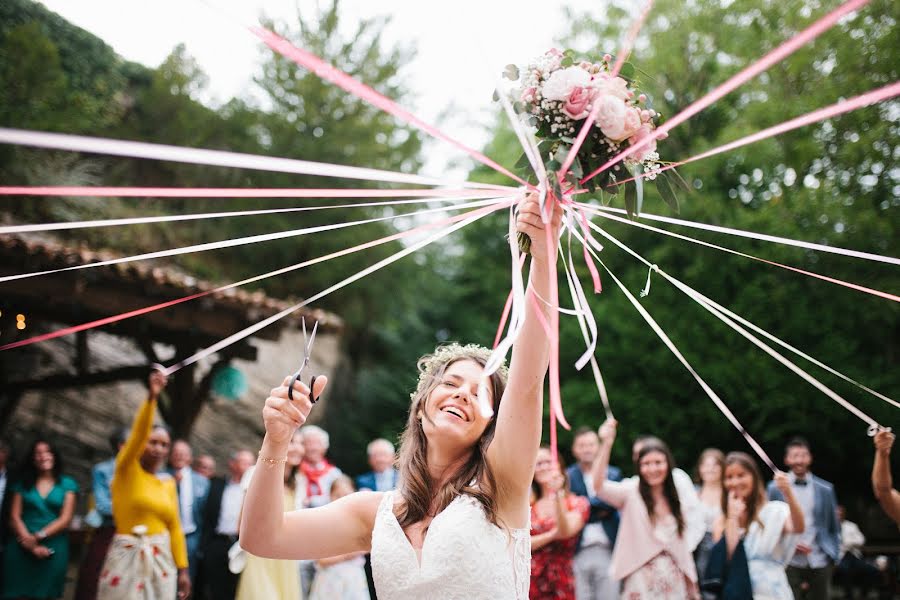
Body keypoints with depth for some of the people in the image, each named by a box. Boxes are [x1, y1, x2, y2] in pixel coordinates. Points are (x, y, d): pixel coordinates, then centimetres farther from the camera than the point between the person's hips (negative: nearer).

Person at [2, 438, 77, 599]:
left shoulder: (67, 484, 7)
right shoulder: (22, 483, 11)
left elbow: (65, 519, 0)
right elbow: (14, 517, 2)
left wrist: (39, 536, -13)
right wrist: (32, 545, -11)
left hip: (53, 549, -1)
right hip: (22, 548, 1)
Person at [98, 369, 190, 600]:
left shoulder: (168, 483, 10)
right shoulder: (126, 469, 0)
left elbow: (174, 527, 7)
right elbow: (138, 433, -17)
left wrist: (182, 569, 1)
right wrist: (152, 396, -30)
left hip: (161, 560, 4)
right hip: (128, 558, -4)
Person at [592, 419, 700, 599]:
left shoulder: (677, 496, 10)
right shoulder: (631, 492, -4)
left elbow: (682, 543, 15)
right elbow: (598, 485, -24)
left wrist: (692, 584, 15)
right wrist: (606, 444, -35)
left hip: (674, 581, 4)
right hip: (641, 581, -4)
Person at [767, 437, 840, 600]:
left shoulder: (825, 489, 7)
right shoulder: (775, 488, 2)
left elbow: (834, 527, 12)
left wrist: (833, 555, 5)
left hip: (819, 562, 2)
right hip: (789, 562, -2)